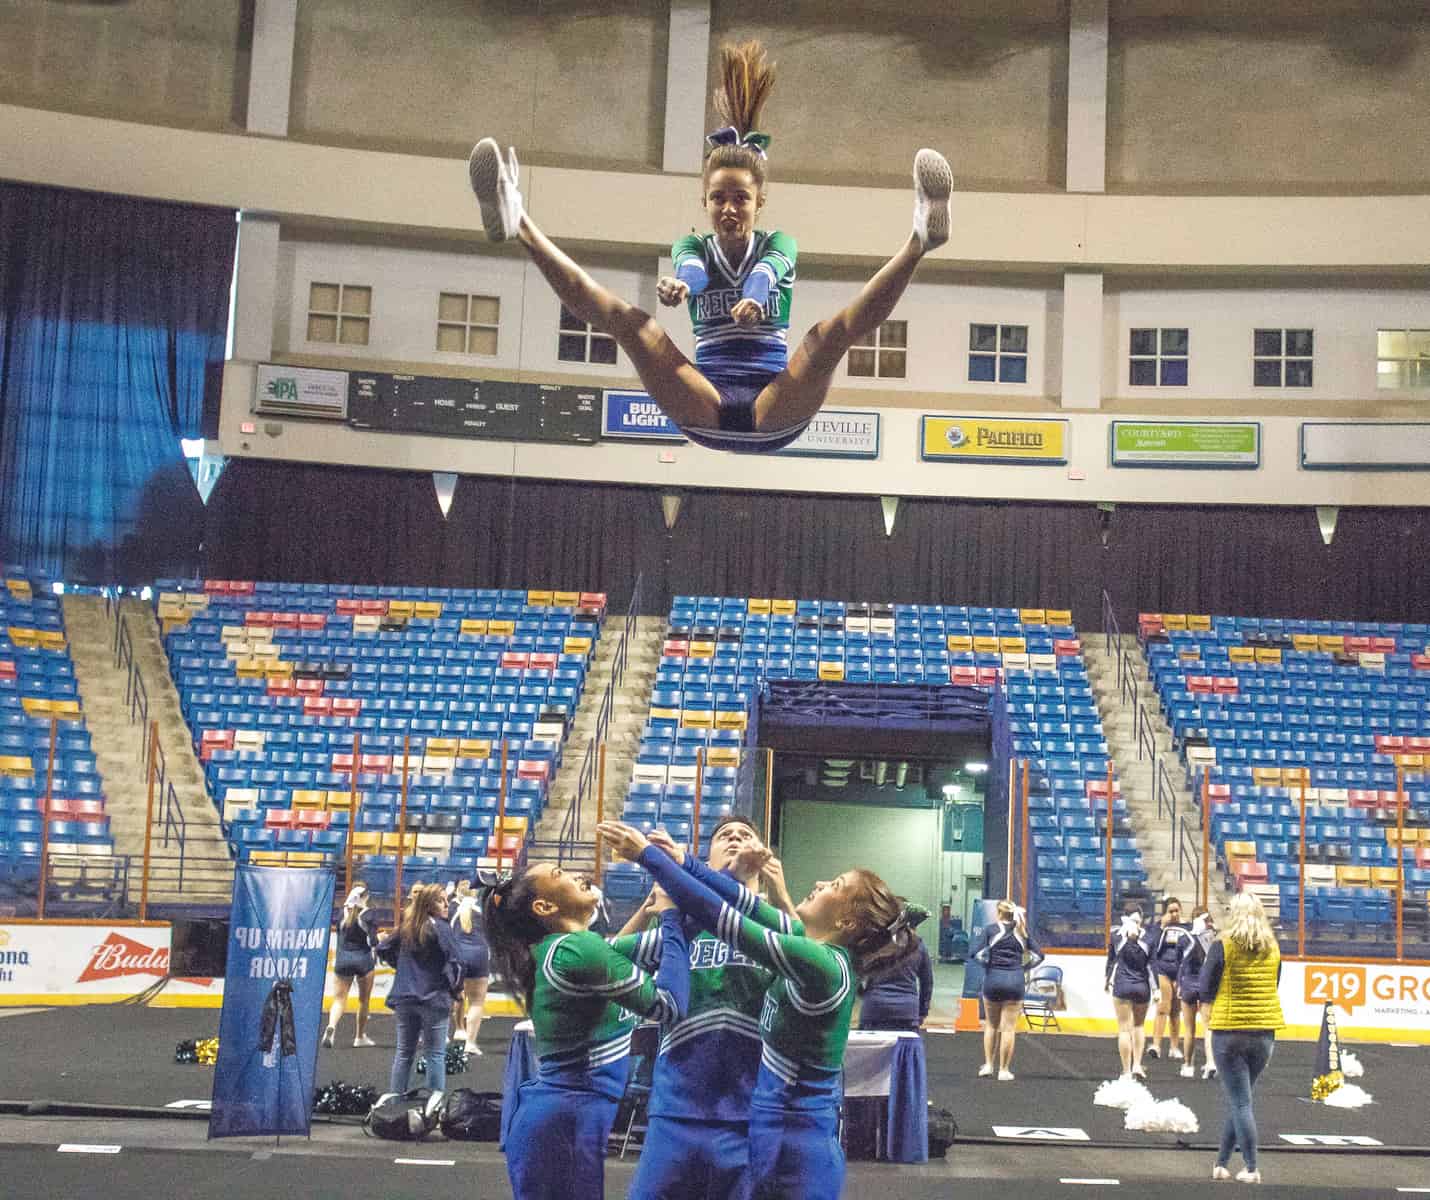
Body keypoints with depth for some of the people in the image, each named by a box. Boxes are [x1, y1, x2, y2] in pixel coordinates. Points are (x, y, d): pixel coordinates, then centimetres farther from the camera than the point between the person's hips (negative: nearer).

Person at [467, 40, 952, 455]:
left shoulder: (779, 245, 11)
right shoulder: (692, 246, 14)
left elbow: (768, 268, -16)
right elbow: (692, 267, -14)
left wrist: (755, 297, -42)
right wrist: (677, 284, -41)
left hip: (775, 414, -1)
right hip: (707, 411, 1)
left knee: (835, 329, -28)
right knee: (627, 321, -21)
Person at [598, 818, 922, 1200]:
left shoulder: (821, 964, -23)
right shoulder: (816, 942, 2)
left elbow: (720, 915, -24)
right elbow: (749, 905, 7)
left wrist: (648, 855, -21)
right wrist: (685, 862, 0)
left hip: (796, 1136, -9)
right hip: (786, 1123, 9)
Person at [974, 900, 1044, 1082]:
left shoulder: (991, 930, 0)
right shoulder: (1021, 932, 7)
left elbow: (980, 954, -9)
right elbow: (1038, 955, 3)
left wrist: (987, 964, 9)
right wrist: (1022, 967, 12)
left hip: (993, 979, -1)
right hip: (1015, 981, 1)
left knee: (991, 1024, 16)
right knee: (1009, 1028, 3)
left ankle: (988, 1065, 15)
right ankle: (1004, 1070, 4)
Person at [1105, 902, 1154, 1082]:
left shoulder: (1116, 936, -6)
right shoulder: (1147, 938, -4)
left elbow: (1111, 960, 2)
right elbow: (1152, 964, -2)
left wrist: (1108, 981, 16)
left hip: (1122, 986, -2)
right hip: (1142, 986, 2)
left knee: (1124, 1028, 3)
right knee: (1139, 1025, 21)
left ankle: (1127, 1071, 4)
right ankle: (1137, 1065, 13)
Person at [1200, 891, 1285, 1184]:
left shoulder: (1223, 946, -9)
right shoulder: (1273, 948, 4)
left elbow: (1206, 992, -6)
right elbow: (1273, 985, 16)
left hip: (1229, 1031, -4)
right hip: (1264, 1033, 4)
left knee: (1239, 1102, 1)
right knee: (1239, 1100, 15)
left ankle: (1252, 1168, 0)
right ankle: (1222, 1163, 21)